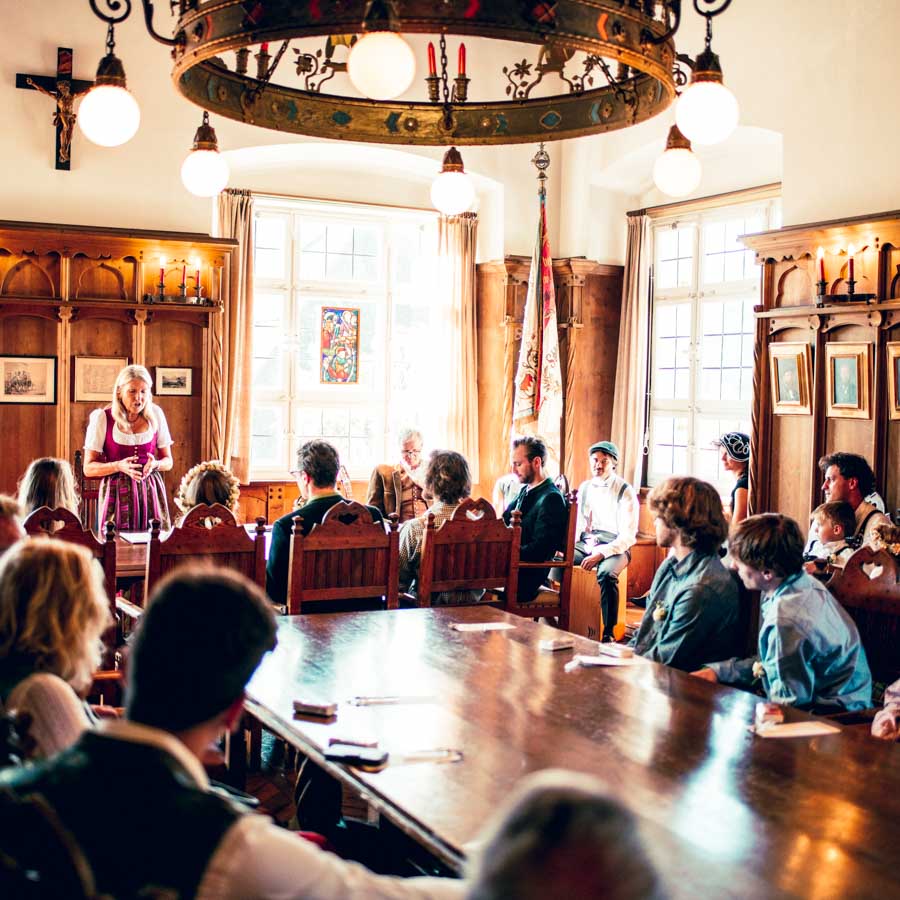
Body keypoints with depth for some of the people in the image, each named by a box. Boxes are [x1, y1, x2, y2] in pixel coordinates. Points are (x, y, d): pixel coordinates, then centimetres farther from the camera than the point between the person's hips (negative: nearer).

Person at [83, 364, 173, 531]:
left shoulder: (155, 414, 3)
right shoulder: (102, 418, -4)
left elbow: (168, 461, 11)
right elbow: (89, 468, -3)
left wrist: (154, 464, -11)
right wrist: (119, 466, -19)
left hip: (151, 491, 2)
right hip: (116, 492, -2)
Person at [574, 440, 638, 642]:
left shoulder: (625, 492, -6)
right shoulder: (584, 487, 12)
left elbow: (628, 536, -11)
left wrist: (600, 554, -22)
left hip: (614, 548, -5)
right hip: (586, 543, 5)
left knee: (606, 574, -37)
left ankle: (609, 633, -30)